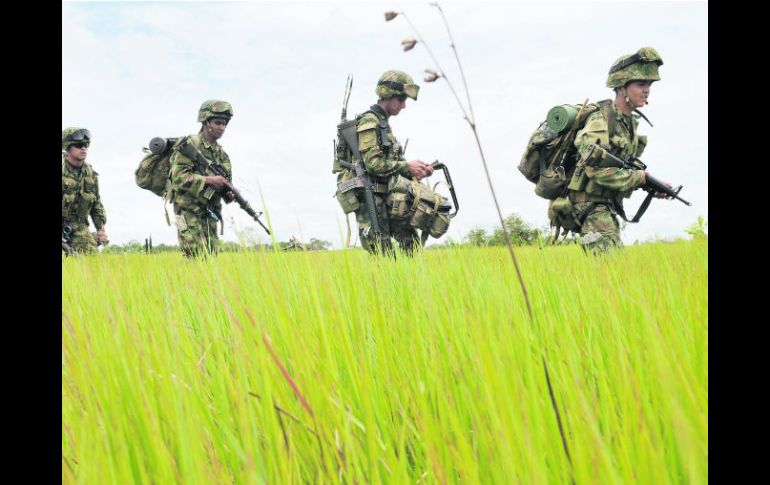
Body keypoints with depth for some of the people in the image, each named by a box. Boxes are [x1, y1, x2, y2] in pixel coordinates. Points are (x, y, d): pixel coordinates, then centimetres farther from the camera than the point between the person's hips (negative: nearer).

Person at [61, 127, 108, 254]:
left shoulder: (91, 174, 5)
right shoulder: (63, 170, -13)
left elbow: (97, 205, 16)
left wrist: (101, 228, 8)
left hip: (79, 226, 4)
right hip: (63, 223, -4)